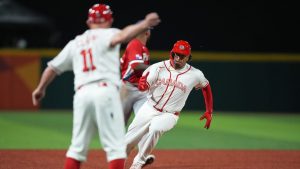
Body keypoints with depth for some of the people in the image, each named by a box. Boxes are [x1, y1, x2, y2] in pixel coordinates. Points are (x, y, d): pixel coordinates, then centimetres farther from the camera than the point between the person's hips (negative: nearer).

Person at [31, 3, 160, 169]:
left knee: (78, 146, 13)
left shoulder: (75, 43, 22)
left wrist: (40, 89, 42)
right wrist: (145, 24, -30)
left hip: (81, 94, 5)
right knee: (115, 146, -5)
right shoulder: (107, 34, 8)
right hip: (105, 91, -5)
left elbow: (53, 67, 27)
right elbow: (121, 36, -16)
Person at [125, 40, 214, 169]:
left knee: (155, 129, -33)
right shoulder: (159, 67, -9)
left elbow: (206, 86, 13)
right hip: (149, 109, 2)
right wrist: (143, 84, -42)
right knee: (129, 140, 5)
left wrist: (209, 112, 13)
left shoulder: (195, 75, -7)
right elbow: (142, 87, -16)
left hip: (169, 115, -2)